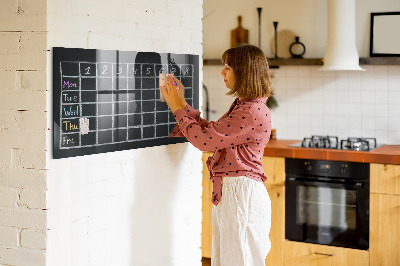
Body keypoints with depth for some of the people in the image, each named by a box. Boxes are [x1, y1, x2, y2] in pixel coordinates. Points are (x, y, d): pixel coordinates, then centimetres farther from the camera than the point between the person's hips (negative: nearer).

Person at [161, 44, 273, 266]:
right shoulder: (242, 106, 14)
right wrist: (182, 103, 15)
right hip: (228, 192, 10)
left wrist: (178, 108, -7)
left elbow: (204, 140, -19)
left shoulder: (253, 112, -19)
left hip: (241, 194, -10)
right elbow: (210, 131, 17)